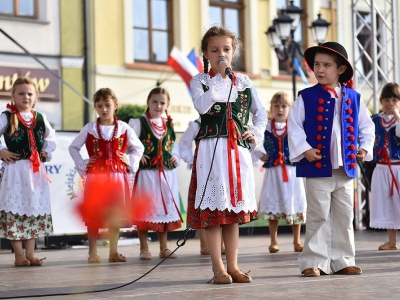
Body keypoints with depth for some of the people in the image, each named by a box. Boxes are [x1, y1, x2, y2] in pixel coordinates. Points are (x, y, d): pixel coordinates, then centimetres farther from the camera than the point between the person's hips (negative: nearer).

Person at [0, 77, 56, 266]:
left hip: (36, 170, 4)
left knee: (35, 209, 6)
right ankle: (19, 255, 2)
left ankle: (30, 253, 13)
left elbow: (51, 137, 24)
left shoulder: (40, 118, 10)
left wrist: (47, 153, 10)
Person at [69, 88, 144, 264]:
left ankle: (114, 252, 13)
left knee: (116, 215, 5)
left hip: (117, 176, 1)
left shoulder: (124, 128, 4)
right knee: (93, 215, -1)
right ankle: (93, 253, 6)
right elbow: (73, 147, 10)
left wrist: (131, 163, 2)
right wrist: (82, 165, 1)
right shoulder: (89, 129, 1)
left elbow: (138, 148, 15)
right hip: (95, 176, -1)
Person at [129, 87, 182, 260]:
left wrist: (176, 157, 7)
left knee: (165, 209, 9)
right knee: (144, 210, -2)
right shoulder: (139, 123, -4)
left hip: (167, 173, 5)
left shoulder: (169, 125, 12)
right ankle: (144, 249, 6)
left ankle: (164, 248, 17)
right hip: (146, 173, -5)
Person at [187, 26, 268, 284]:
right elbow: (202, 105, -17)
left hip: (238, 150, 3)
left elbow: (261, 113, 22)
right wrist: (220, 78, -15)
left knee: (235, 207, 7)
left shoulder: (244, 81, 13)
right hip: (211, 149, -3)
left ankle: (233, 266, 12)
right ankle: (218, 267, 3)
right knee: (213, 207, -5)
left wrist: (256, 134, 5)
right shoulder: (200, 80, 3)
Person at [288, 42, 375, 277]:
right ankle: (315, 262, 7)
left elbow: (366, 125, 14)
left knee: (345, 217, 9)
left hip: (346, 169, 3)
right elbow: (294, 126, -5)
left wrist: (365, 147, 2)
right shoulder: (306, 97, -3)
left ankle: (343, 261, 17)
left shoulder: (353, 98, 7)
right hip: (317, 168, -3)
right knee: (318, 217, 0)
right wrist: (304, 149, -14)